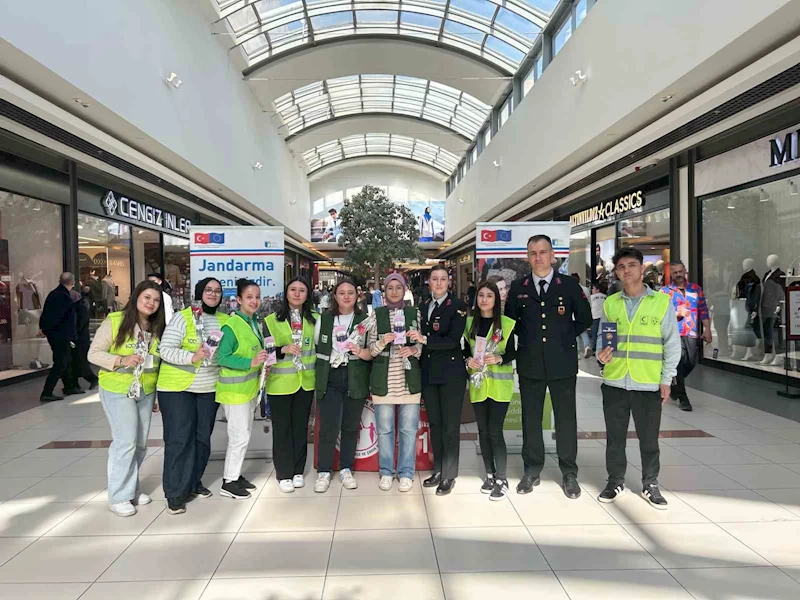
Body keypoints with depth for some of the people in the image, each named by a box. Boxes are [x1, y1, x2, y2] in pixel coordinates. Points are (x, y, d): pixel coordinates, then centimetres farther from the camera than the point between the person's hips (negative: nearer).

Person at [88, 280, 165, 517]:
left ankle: (131, 488, 29)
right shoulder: (114, 321, -11)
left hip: (147, 392, 6)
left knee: (140, 444, 12)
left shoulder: (157, 328, 4)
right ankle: (119, 497, 9)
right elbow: (93, 354, -11)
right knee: (125, 442, -6)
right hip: (117, 391, -5)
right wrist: (122, 360, -26)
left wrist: (159, 395, 12)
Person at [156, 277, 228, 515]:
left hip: (209, 388, 5)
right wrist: (192, 357, -29)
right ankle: (175, 493, 10)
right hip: (178, 387, -5)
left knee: (202, 437, 12)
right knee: (179, 438, -2)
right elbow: (165, 350, -16)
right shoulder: (182, 317, -11)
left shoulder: (224, 320, 2)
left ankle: (194, 483, 30)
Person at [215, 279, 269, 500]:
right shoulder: (231, 325, -19)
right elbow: (222, 358, -22)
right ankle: (228, 483, 12)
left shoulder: (254, 323, 7)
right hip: (235, 389, -9)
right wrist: (251, 363, -28)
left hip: (249, 387, 9)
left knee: (243, 434, 16)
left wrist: (262, 366, 3)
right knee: (240, 436, -3)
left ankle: (234, 474, 29)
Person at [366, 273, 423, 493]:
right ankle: (386, 472, 22)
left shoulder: (415, 313, 6)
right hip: (384, 380, 0)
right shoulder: (377, 314, 4)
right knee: (385, 429, 7)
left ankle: (406, 473, 19)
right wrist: (382, 342, -17)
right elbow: (371, 349, 3)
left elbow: (422, 345, 9)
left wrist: (413, 349, -12)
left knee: (409, 428, 5)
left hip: (409, 379, 0)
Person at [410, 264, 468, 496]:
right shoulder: (423, 308, 12)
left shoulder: (457, 306, -7)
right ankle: (438, 470, 27)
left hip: (451, 373, -6)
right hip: (428, 373, 6)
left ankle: (449, 476, 14)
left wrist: (425, 340, -25)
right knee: (434, 423, 14)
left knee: (450, 425, 2)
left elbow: (453, 340, -18)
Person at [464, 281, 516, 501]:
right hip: (477, 383, 4)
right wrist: (469, 360, -10)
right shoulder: (470, 323, 6)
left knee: (495, 431, -5)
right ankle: (490, 475, 23)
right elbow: (466, 349, 11)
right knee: (483, 430, 9)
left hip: (499, 384, -3)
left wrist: (499, 358, -21)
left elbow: (512, 353, -2)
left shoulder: (506, 323, -3)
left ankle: (502, 479, 8)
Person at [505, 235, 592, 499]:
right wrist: (527, 338, 4)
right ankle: (532, 471, 22)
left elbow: (584, 318, 9)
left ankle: (569, 474, 21)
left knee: (566, 418, 7)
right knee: (531, 418, 9)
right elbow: (510, 320, 13)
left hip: (563, 362, -1)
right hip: (529, 363, 1)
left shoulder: (569, 285, 0)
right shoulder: (518, 287, 4)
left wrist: (566, 337, 3)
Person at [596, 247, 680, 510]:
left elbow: (672, 343, 1)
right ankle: (616, 481, 26)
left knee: (649, 438, 9)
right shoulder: (610, 303, 6)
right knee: (615, 436, 11)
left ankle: (650, 484, 27)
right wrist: (601, 354, -9)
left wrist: (666, 379, -2)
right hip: (614, 382, 2)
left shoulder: (662, 301, 0)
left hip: (649, 384, -2)